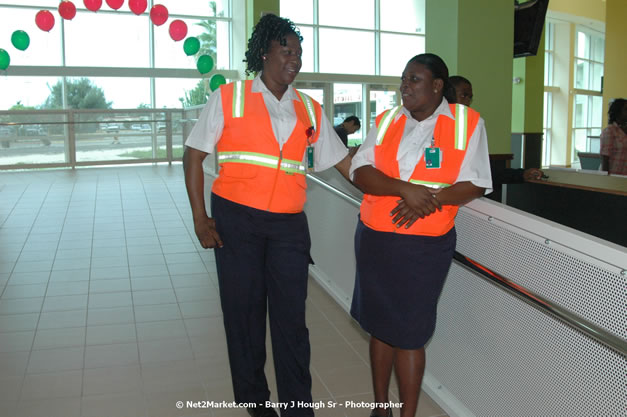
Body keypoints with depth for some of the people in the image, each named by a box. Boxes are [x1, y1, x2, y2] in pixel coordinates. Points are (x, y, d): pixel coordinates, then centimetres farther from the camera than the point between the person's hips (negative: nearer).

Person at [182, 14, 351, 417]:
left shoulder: (310, 111, 10)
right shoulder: (229, 98, 1)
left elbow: (345, 162, 12)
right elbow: (194, 155, 1)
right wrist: (200, 218, -6)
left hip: (289, 225, 2)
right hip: (236, 221, -2)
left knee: (291, 319, 4)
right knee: (243, 314, 9)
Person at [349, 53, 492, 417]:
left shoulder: (467, 122, -2)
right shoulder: (386, 121, 7)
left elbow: (475, 184, -5)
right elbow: (361, 172, -5)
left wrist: (428, 200, -21)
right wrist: (406, 189, -21)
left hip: (425, 246, -4)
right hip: (375, 238, 4)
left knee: (409, 334, 1)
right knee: (379, 325, 13)